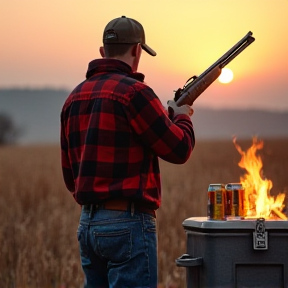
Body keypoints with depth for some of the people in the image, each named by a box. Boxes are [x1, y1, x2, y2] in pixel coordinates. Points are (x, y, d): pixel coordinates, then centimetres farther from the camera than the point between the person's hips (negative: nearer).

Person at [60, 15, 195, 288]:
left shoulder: (75, 97, 11)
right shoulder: (133, 92, -13)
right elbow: (178, 149, -7)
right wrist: (182, 117, 11)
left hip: (88, 224, 8)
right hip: (128, 224, -8)